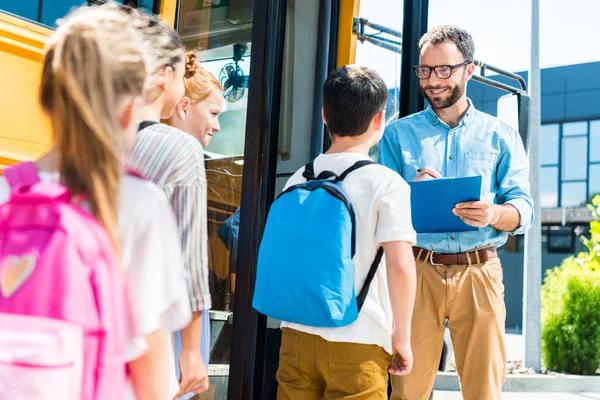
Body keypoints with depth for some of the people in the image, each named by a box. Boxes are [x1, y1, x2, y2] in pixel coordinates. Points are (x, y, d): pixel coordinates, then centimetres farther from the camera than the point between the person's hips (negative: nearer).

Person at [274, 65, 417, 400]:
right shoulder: (387, 183, -9)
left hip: (298, 335, 5)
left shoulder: (299, 180, 5)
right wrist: (402, 336, -6)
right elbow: (400, 266, -16)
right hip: (358, 346, -4)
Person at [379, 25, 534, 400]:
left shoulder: (500, 136, 11)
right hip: (417, 270, 0)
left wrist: (494, 214, -19)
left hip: (480, 273, 0)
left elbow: (524, 208, 3)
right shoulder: (399, 134, 12)